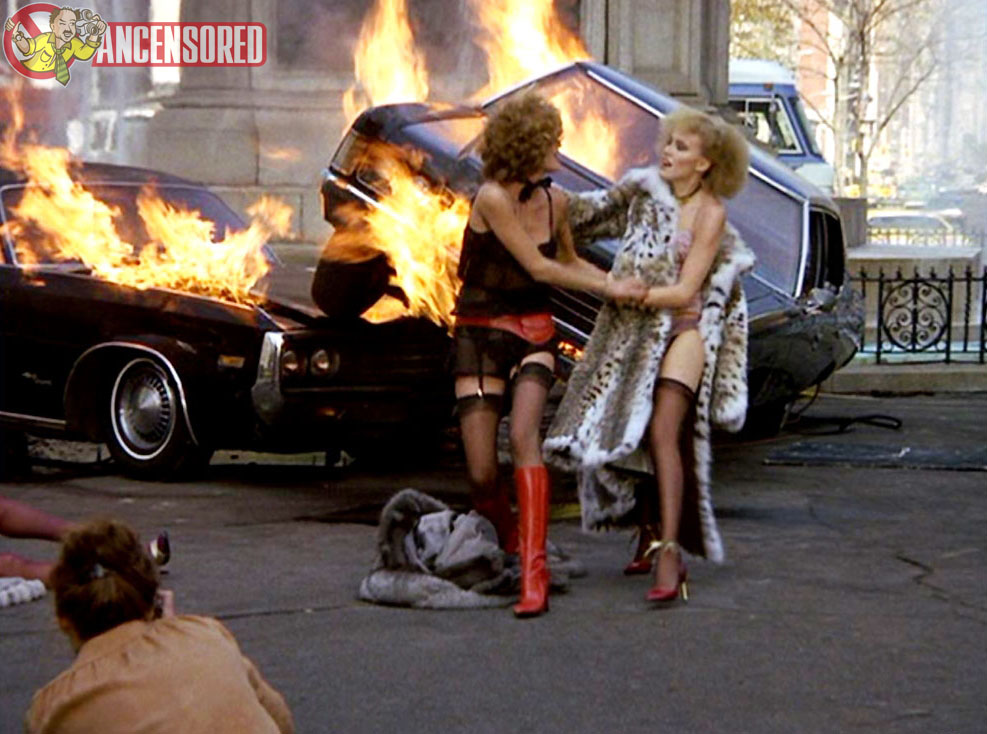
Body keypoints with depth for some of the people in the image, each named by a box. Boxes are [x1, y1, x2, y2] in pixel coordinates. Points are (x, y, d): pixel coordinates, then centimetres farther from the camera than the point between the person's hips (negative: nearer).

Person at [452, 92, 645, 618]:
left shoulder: (555, 200, 4)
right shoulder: (491, 198, -15)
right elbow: (538, 268, -13)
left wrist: (620, 284, 13)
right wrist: (606, 288, -7)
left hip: (534, 335, 3)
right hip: (480, 334, -3)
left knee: (523, 434, -24)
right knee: (482, 474, -8)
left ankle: (533, 570, -26)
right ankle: (508, 541, 25)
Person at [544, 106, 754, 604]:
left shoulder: (710, 213, -8)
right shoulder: (643, 189, 5)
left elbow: (684, 290, -13)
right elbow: (589, 212, 22)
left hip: (680, 327, -5)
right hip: (628, 332, 5)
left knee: (661, 432, -20)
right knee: (626, 434, 8)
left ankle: (670, 554, -26)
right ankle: (648, 535, 28)